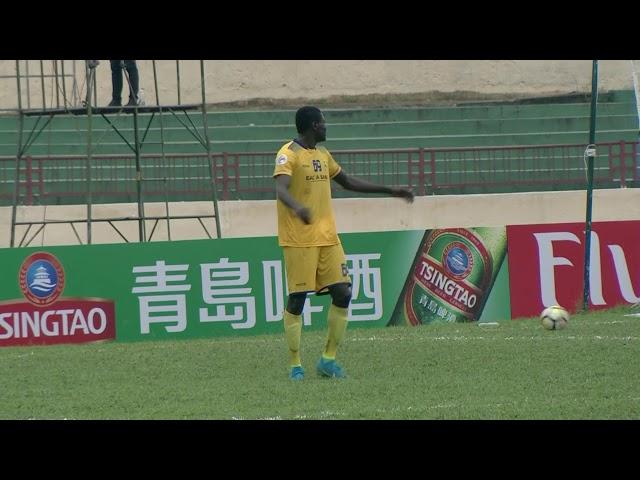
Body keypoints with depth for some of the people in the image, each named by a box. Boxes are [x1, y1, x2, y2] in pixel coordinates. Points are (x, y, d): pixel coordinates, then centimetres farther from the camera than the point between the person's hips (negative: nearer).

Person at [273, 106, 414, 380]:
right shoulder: (289, 155, -9)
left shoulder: (322, 154, 18)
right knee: (297, 299, -5)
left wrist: (389, 191, 29)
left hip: (327, 237, 8)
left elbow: (347, 182, 30)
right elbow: (281, 188, -26)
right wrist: (297, 207, -48)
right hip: (299, 241, -8)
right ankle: (295, 365, 2)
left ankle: (328, 359, 11)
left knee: (342, 294, 0)